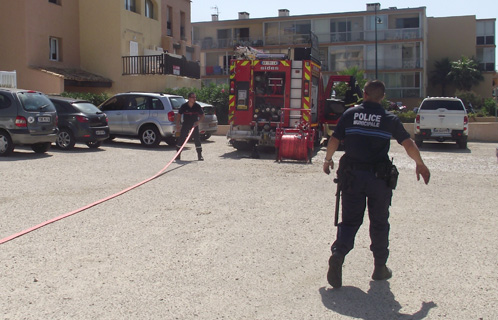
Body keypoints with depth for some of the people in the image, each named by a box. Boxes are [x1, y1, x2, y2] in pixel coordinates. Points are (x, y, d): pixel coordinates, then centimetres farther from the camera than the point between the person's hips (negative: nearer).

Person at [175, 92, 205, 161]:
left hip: (194, 124, 0)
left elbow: (202, 115, -1)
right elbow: (179, 115, 1)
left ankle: (200, 155, 3)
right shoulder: (184, 106, -11)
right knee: (181, 139, -2)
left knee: (197, 139, -5)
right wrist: (177, 125, -2)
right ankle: (178, 155, 9)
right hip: (185, 124, 0)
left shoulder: (197, 106, -10)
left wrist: (198, 121, -17)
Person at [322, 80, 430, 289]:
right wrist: (420, 164, 17)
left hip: (352, 175, 1)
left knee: (350, 219, 9)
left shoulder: (350, 114, 3)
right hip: (379, 177, -1)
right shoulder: (390, 119, 0)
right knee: (379, 222, 13)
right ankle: (380, 268, 21)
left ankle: (338, 254, -15)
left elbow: (334, 140, 3)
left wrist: (328, 159, 20)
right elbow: (408, 144, 2)